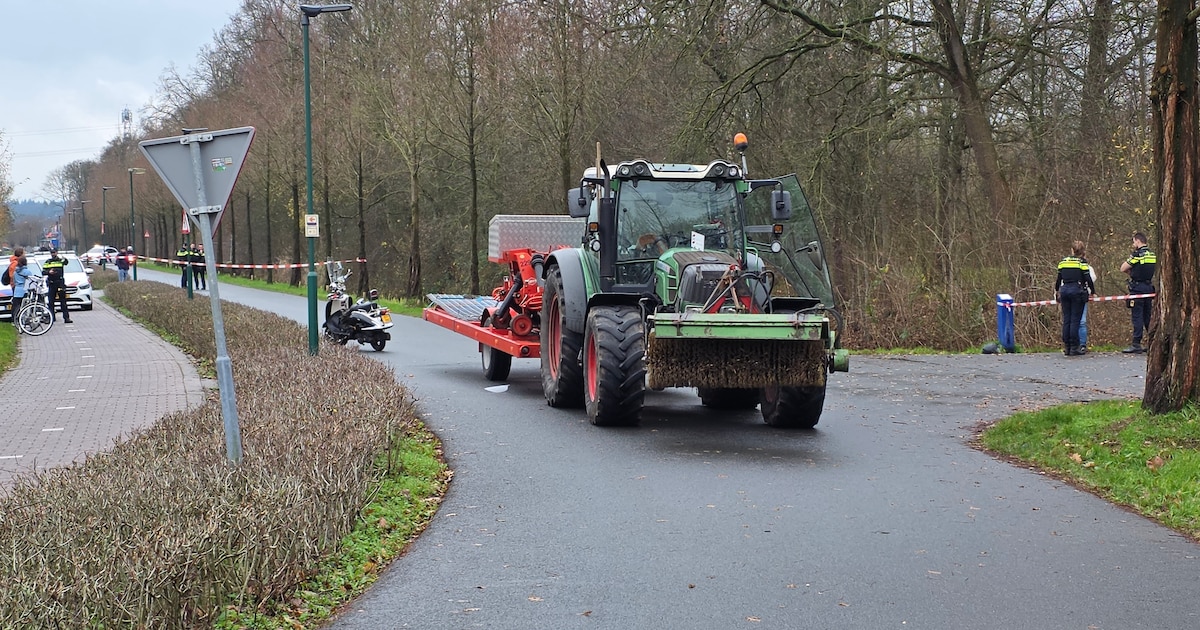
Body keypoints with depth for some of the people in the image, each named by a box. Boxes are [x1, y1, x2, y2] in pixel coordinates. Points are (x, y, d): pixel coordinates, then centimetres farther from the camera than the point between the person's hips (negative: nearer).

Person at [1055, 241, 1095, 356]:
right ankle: (1074, 348, -4)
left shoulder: (1063, 261, 8)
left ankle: (1066, 347, 10)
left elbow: (1059, 278, 16)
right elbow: (1088, 279, -4)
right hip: (1077, 290, -4)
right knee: (1075, 320, -3)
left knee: (1066, 320, 8)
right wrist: (1092, 292, 9)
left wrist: (1057, 290, 32)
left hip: (1065, 290, 4)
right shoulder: (1082, 262, -4)